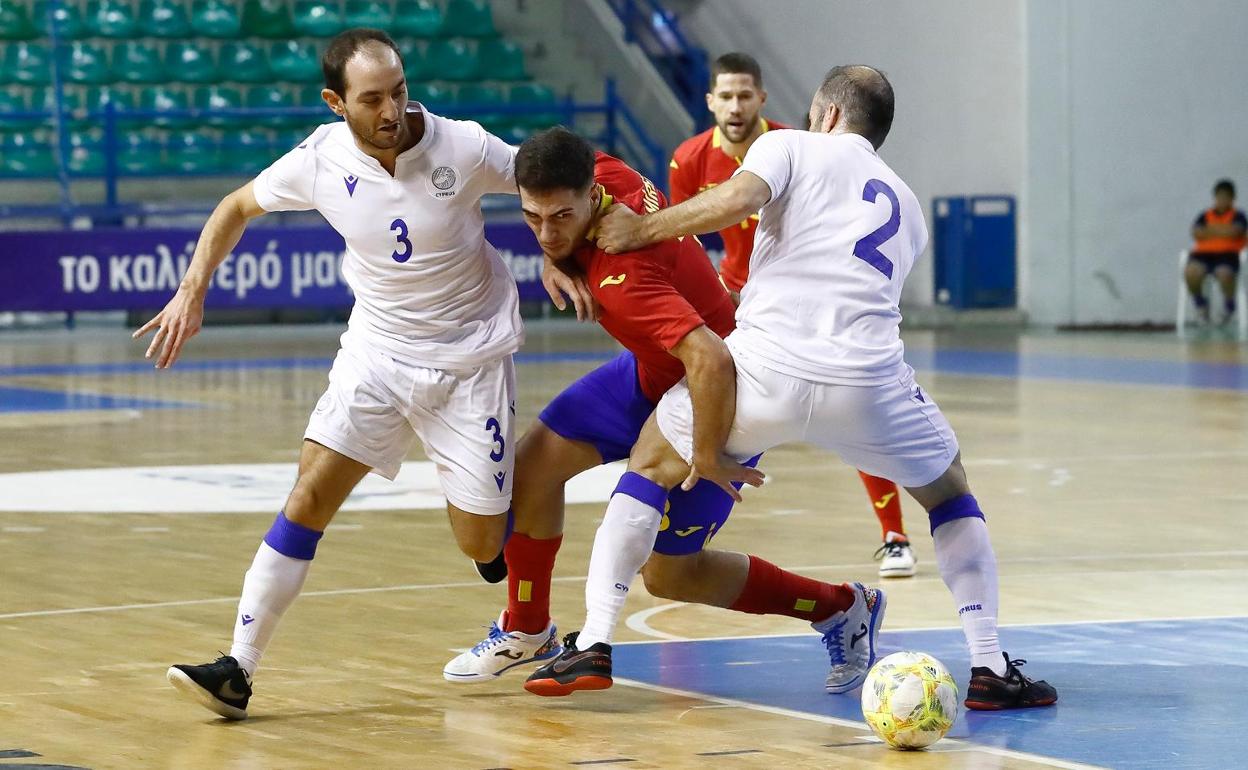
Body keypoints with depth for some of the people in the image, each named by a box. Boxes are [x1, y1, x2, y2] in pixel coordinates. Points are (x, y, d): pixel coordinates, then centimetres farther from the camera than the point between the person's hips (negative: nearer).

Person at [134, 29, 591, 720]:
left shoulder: (463, 148, -19)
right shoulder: (320, 160, -12)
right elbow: (238, 206, 8)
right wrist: (192, 291, 0)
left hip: (470, 358, -2)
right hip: (378, 347, 2)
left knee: (481, 541, -1)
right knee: (310, 494, -13)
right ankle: (238, 670, -12)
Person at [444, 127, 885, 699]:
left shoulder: (621, 279, -40)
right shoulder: (603, 172, -16)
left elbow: (711, 361, -49)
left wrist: (709, 456, -33)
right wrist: (556, 262, -7)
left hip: (713, 399, -9)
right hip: (648, 373, 9)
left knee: (668, 572, -2)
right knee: (533, 464, 6)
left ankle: (843, 608, 16)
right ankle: (526, 631, 28)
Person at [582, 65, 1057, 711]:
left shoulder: (793, 147, 13)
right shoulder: (907, 209, 29)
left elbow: (735, 200, -7)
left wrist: (640, 229, 3)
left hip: (768, 367, -3)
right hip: (866, 384, 3)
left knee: (650, 466, 21)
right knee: (949, 491, 27)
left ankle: (594, 641, 11)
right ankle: (989, 666, 15)